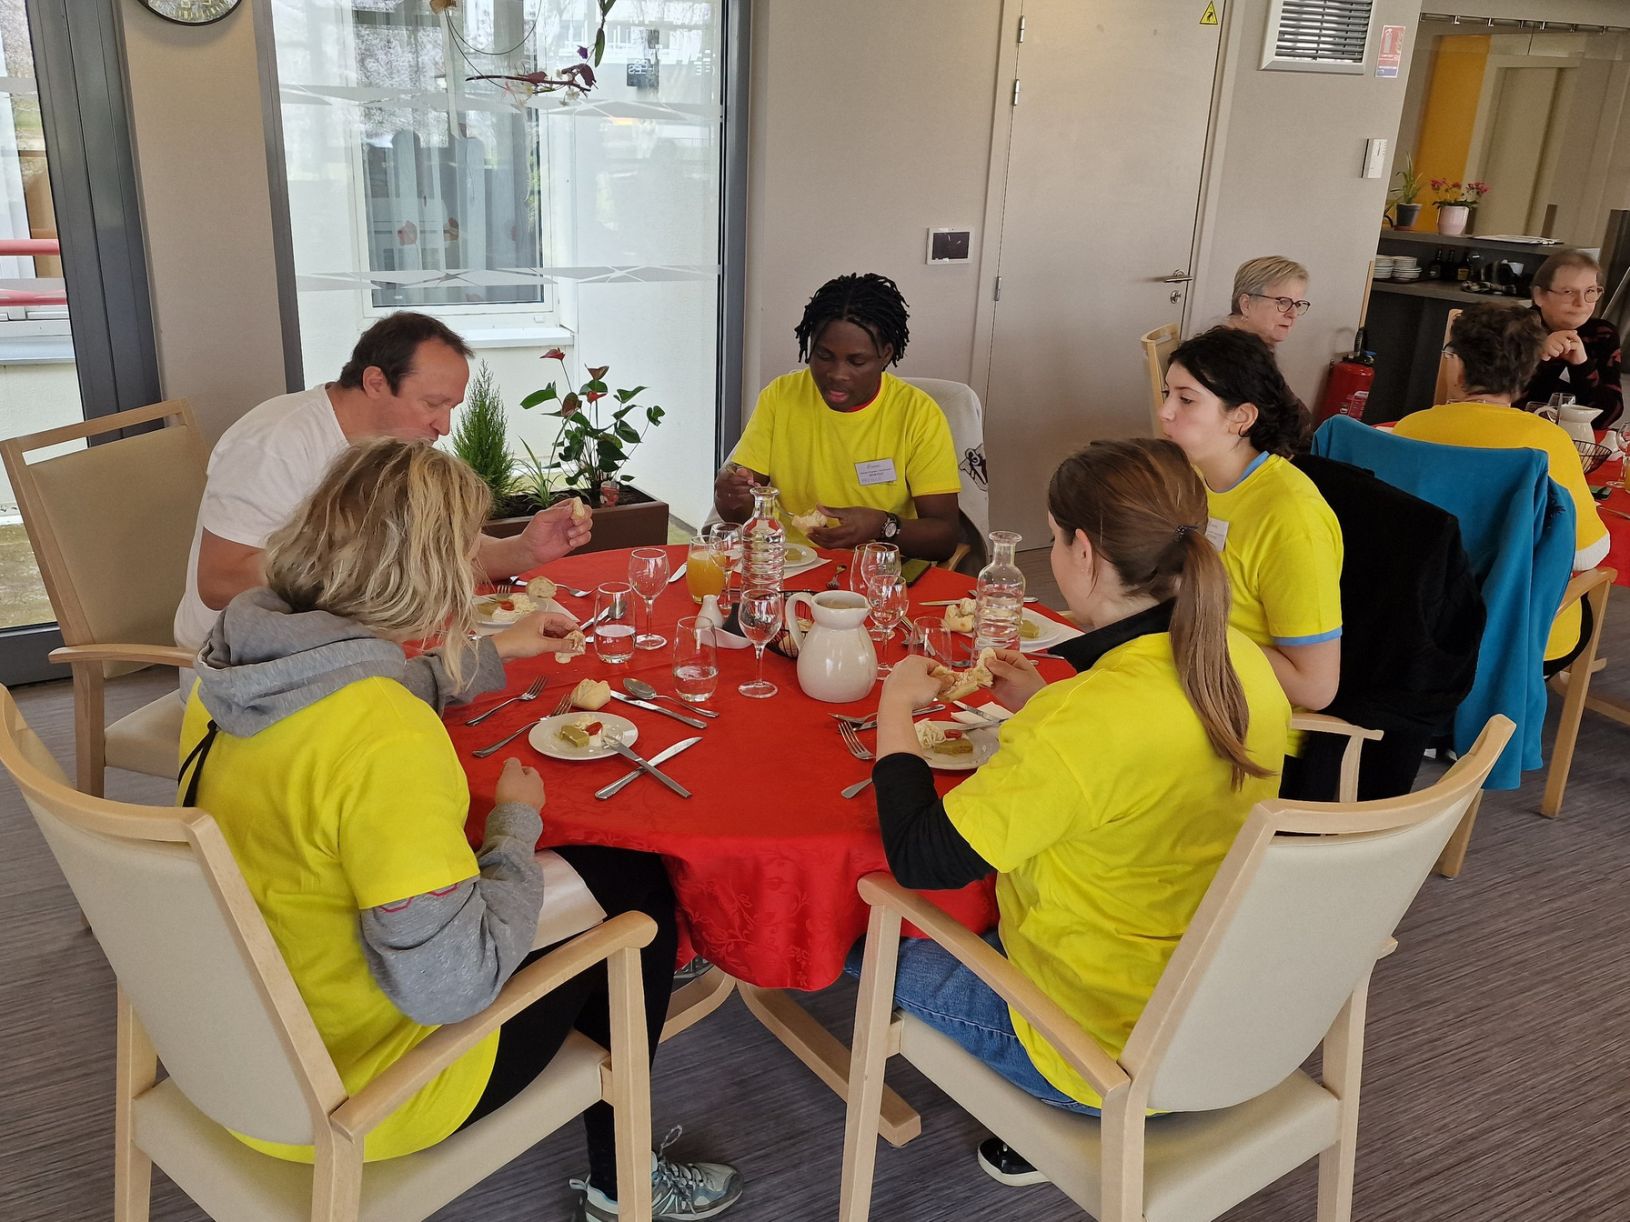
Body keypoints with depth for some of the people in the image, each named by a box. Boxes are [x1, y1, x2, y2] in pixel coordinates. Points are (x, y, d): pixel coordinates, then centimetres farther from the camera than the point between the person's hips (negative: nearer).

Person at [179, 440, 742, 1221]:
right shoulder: (387, 742, -35)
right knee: (635, 889, 7)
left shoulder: (237, 660, -7)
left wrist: (493, 654, 20)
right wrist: (518, 823, -17)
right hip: (353, 1095, -8)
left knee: (579, 867, 22)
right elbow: (449, 980, -32)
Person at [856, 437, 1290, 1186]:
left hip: (1114, 1056, -7)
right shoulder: (1241, 663, -8)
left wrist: (895, 709, -10)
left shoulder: (1089, 716, -32)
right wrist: (1043, 707, 9)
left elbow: (920, 858, -23)